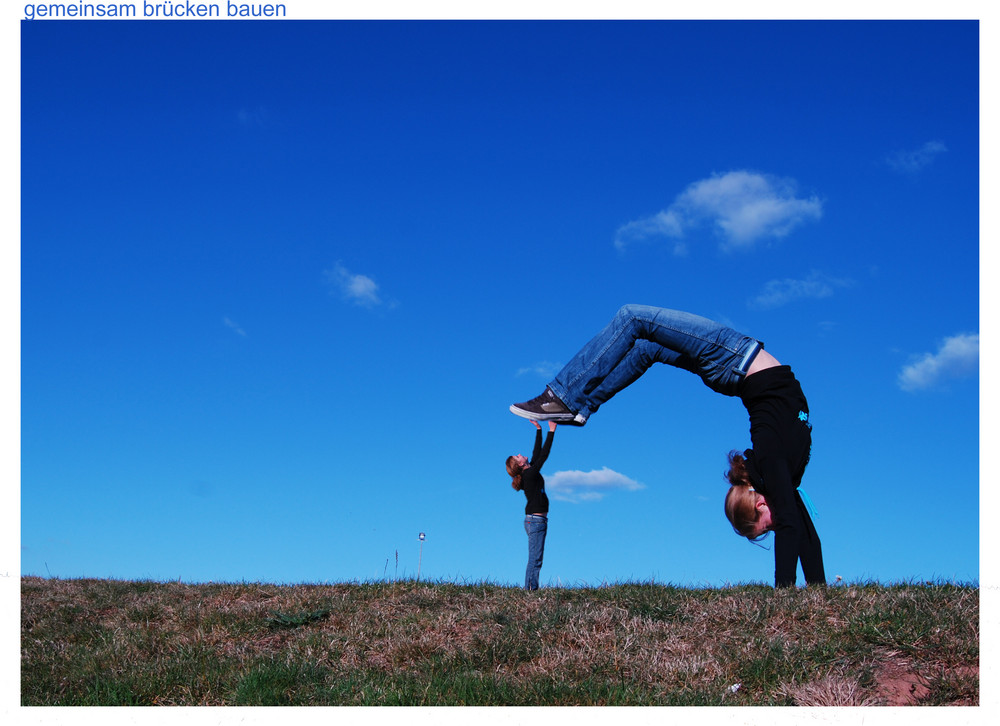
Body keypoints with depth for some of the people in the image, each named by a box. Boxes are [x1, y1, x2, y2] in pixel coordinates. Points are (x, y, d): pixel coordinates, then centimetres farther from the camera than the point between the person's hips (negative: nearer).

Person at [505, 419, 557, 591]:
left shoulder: (530, 473, 10)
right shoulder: (530, 474, -13)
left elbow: (537, 453, 18)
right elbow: (543, 455, -14)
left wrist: (539, 430, 19)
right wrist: (551, 431, -11)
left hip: (534, 520, 9)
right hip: (536, 520, -9)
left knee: (535, 559, 7)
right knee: (535, 559, -11)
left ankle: (529, 590, 6)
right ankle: (530, 589, -14)